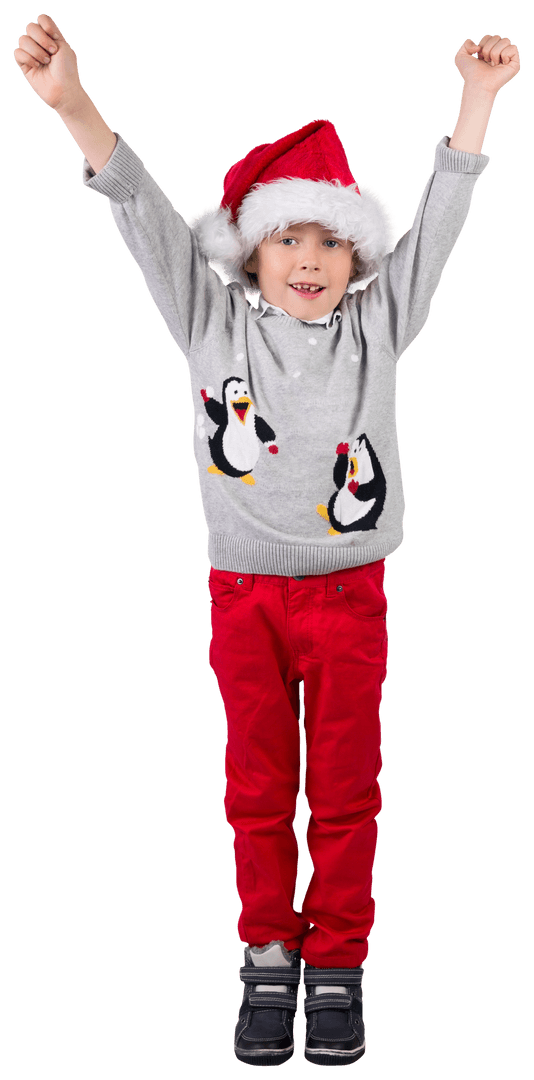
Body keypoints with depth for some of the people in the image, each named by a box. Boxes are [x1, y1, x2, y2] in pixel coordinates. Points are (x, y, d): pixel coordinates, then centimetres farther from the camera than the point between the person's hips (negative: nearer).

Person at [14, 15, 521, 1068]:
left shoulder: (378, 325, 1)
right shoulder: (213, 323, -1)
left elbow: (438, 220, -2)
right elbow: (145, 218, -9)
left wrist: (477, 96, -8)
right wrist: (73, 103, -19)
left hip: (347, 591, 0)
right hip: (244, 590, 0)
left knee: (344, 789, 8)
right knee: (258, 787, 11)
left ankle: (337, 961, 24)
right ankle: (268, 955, 27)